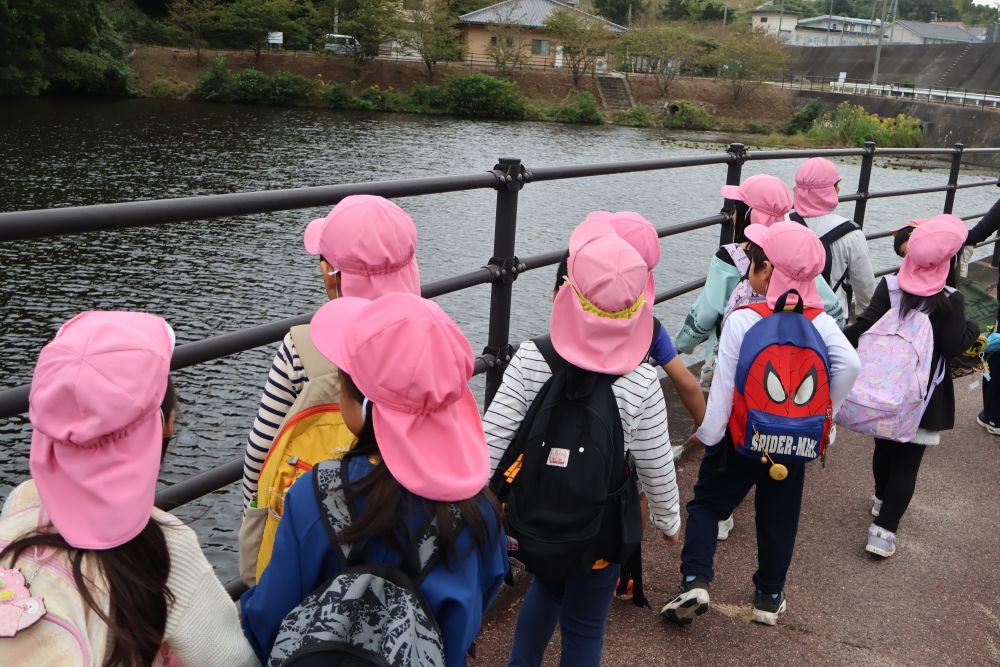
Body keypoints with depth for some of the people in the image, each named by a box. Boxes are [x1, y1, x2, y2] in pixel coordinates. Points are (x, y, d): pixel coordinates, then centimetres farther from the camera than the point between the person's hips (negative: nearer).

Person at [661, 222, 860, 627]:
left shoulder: (741, 320, -17)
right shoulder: (821, 322, -8)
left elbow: (724, 383, -16)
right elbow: (850, 364, -20)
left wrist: (707, 432, -6)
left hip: (741, 439, -3)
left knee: (707, 503, 14)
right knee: (779, 517, 19)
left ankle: (695, 580, -1)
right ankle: (769, 597, 31)